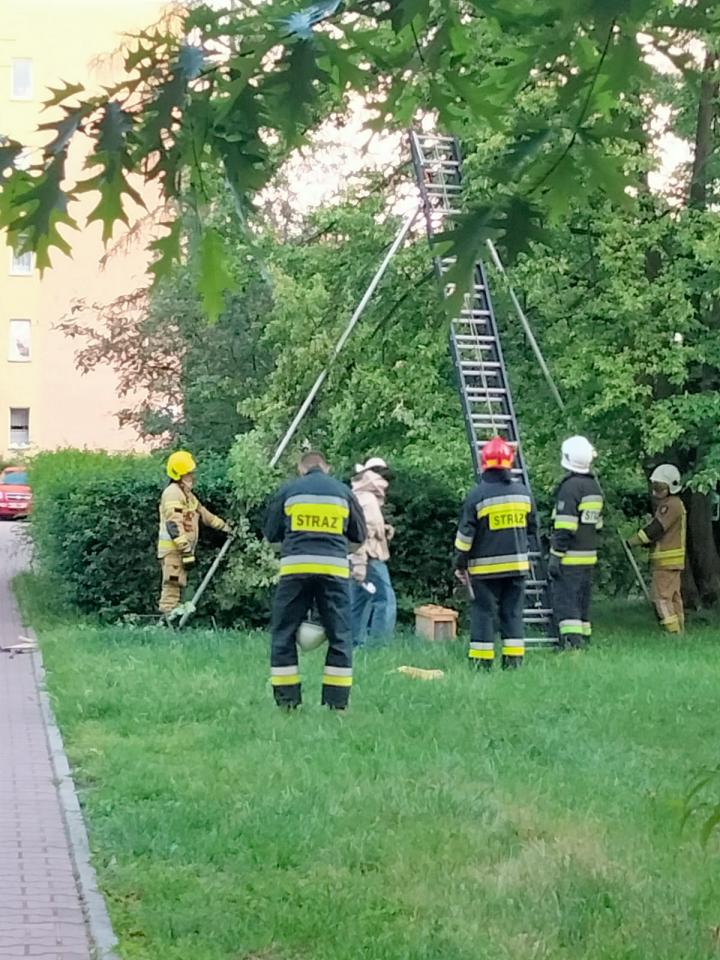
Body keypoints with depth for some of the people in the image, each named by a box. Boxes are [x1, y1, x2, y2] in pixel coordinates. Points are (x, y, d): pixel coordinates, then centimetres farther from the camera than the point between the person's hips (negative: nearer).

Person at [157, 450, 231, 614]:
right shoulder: (173, 493, -12)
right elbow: (174, 525, -20)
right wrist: (186, 551, -23)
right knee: (172, 587, -15)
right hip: (173, 550, -10)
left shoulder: (186, 494, 22)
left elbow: (203, 513, 33)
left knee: (177, 587, 10)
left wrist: (223, 526, 38)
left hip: (181, 550, 10)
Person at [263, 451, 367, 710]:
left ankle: (286, 702, 6)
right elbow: (358, 537, 21)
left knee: (284, 634, 9)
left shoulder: (288, 491, 11)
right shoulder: (343, 492, 14)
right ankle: (337, 702, 5)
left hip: (295, 567, 0)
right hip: (334, 568, 1)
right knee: (340, 636, 8)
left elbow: (271, 536, 16)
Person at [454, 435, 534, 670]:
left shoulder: (477, 495, -11)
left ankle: (482, 662, 2)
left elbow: (465, 534, -9)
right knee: (513, 613, 10)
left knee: (483, 613, 2)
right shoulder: (522, 491, 2)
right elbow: (531, 526, 15)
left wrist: (460, 564, 1)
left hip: (486, 567, -4)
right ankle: (514, 660, 10)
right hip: (517, 563, 4)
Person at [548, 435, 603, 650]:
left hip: (570, 558, -9)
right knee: (582, 601, 15)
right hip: (589, 555, 9)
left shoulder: (569, 486, -15)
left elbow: (564, 527, -19)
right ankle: (584, 639, 19)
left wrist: (555, 556, -17)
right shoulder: (594, 486, 13)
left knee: (565, 600, -7)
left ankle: (572, 642, -14)